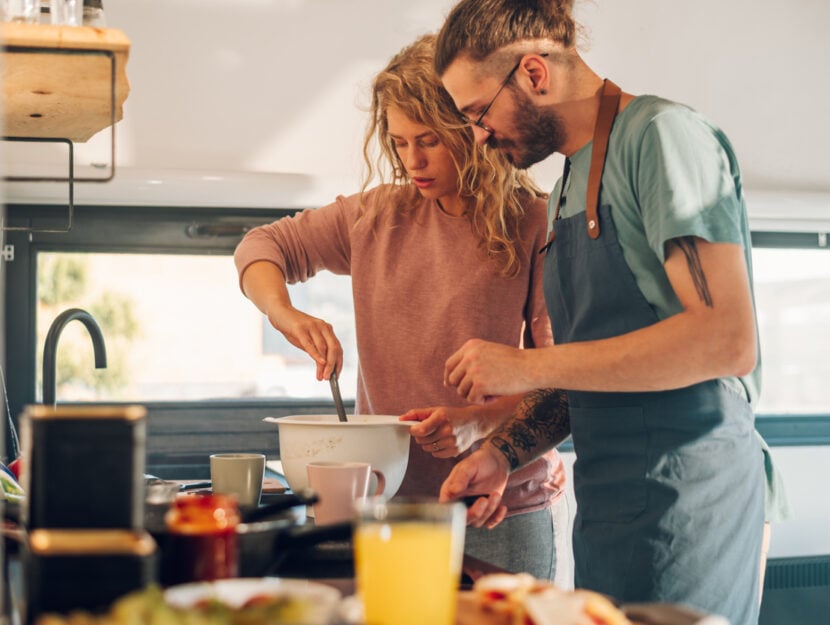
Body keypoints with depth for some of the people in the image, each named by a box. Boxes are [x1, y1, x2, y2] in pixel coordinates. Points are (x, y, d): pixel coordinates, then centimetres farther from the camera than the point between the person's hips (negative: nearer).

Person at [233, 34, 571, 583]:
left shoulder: (535, 226, -8)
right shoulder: (378, 215, 6)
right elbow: (263, 246, 15)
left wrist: (481, 421, -26)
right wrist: (284, 314, -5)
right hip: (392, 499, 4)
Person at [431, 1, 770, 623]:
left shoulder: (663, 135, -11)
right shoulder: (571, 182, 17)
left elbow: (728, 340, -22)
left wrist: (530, 366, -17)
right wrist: (504, 452, 5)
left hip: (683, 498, -8)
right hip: (609, 502, 8)